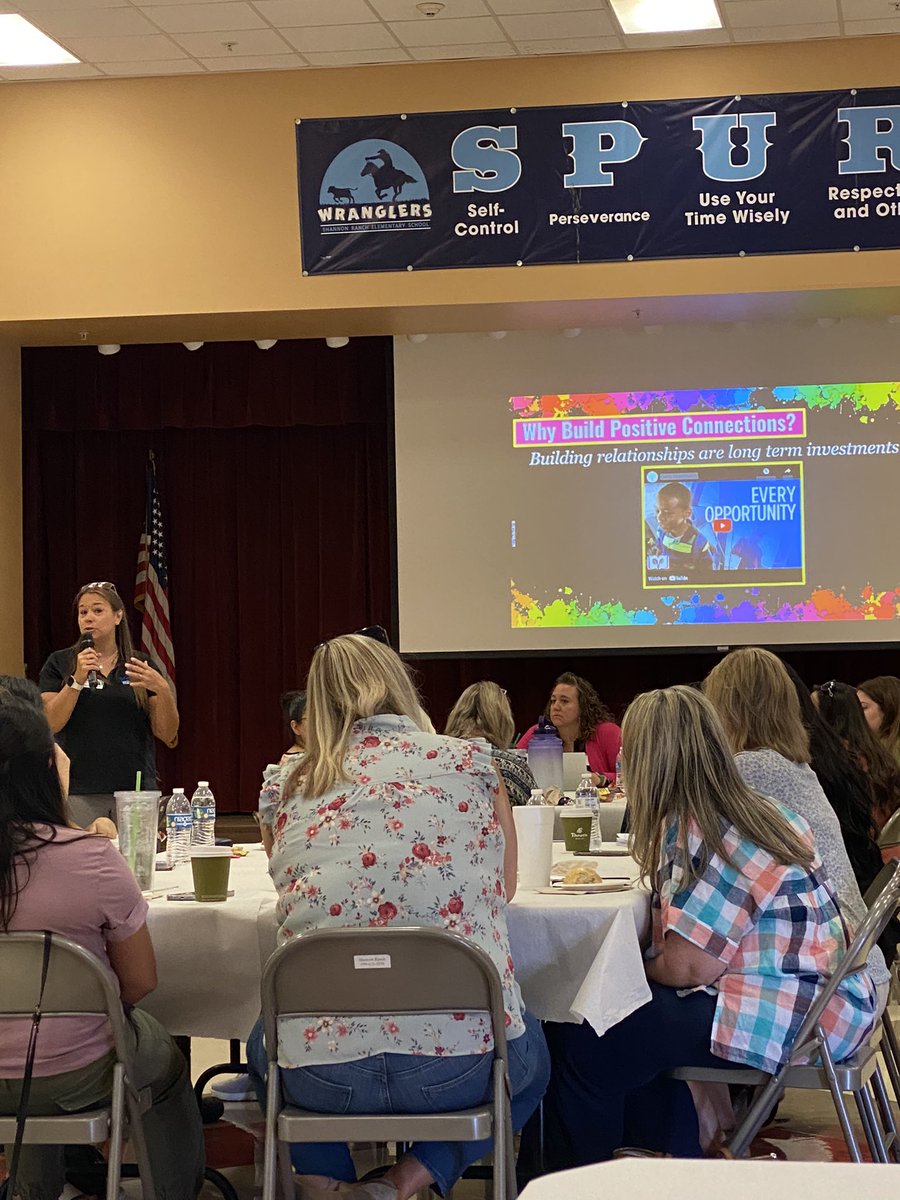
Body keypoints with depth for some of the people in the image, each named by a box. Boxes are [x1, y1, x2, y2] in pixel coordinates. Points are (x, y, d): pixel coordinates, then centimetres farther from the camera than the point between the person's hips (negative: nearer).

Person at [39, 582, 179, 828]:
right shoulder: (59, 664, 6)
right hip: (79, 794, -1)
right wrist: (77, 680, -15)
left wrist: (163, 690, -13)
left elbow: (168, 735, 3)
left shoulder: (142, 666, 8)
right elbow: (49, 724, -5)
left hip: (135, 789, 1)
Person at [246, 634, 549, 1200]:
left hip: (320, 1077, 2)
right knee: (532, 1050, 34)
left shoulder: (299, 787, 8)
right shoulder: (471, 762, 5)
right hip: (459, 1060, -1)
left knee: (265, 1042, 38)